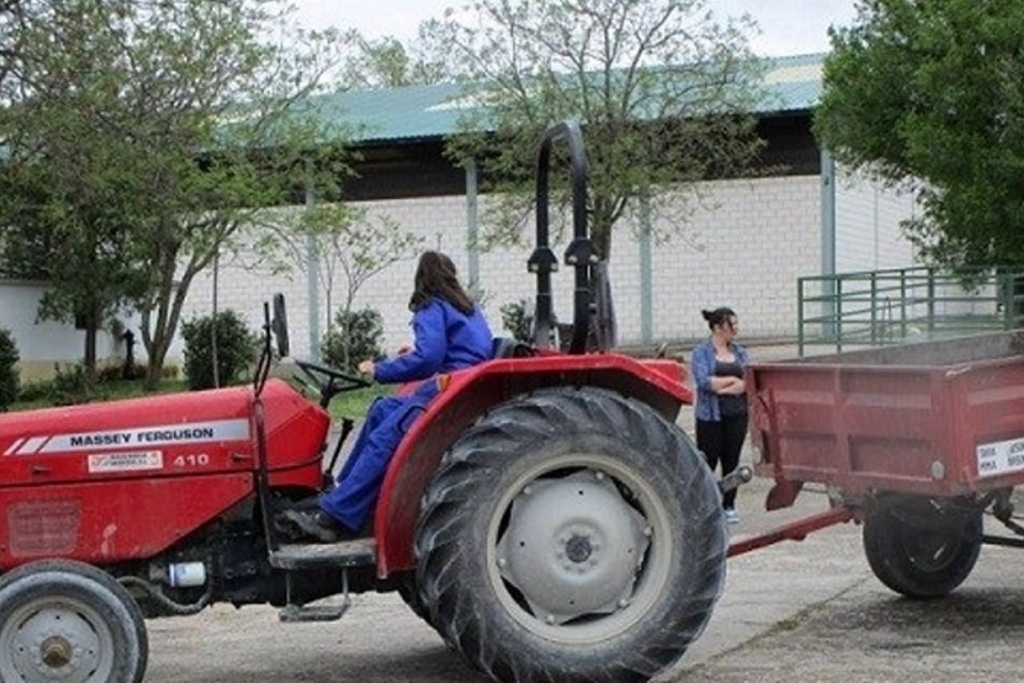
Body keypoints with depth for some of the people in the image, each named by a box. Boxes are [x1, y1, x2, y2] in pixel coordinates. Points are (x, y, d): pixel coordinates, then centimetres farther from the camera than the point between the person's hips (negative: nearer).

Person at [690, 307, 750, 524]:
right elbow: (703, 381, -16)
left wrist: (720, 386, -13)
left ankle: (729, 506, 17)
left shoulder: (740, 352, 11)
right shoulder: (701, 352, -3)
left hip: (737, 415, 4)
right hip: (711, 416, -4)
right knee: (708, 461, -2)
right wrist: (733, 380, -8)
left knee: (731, 461, 8)